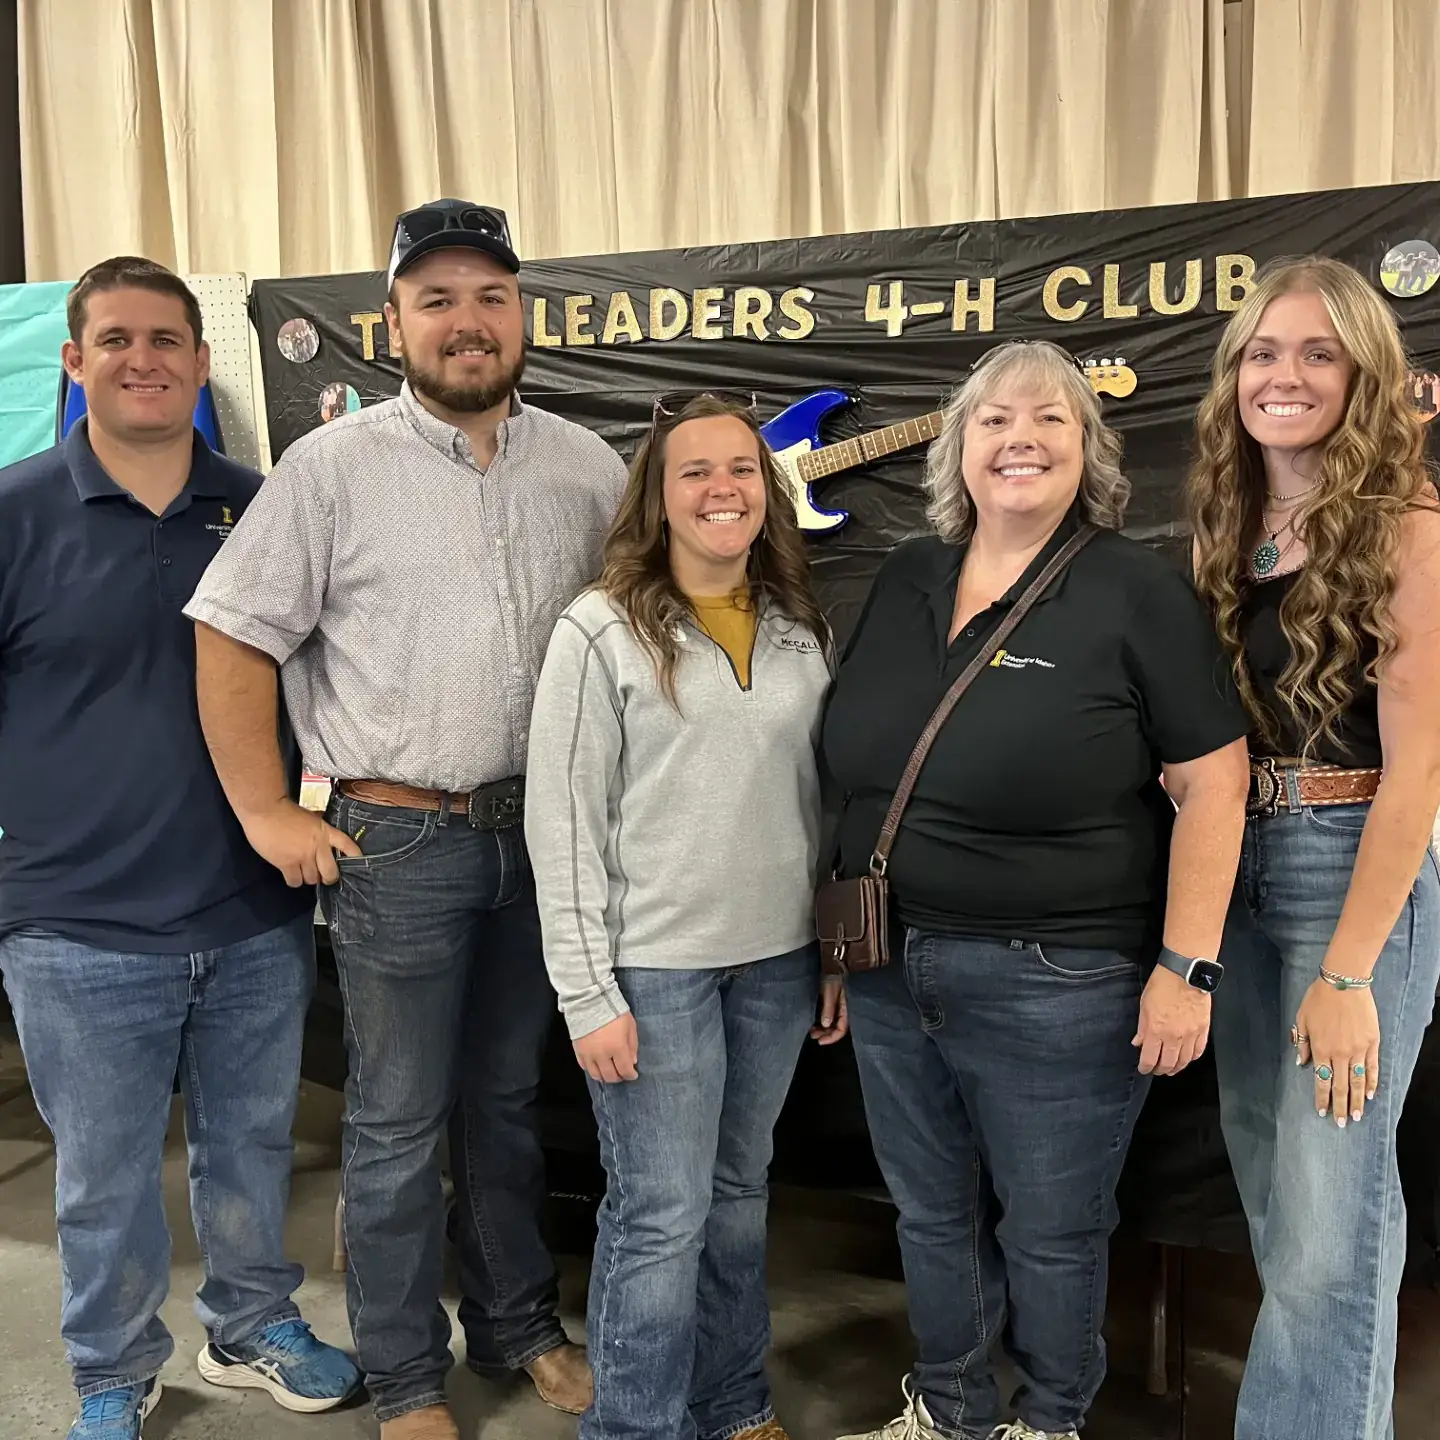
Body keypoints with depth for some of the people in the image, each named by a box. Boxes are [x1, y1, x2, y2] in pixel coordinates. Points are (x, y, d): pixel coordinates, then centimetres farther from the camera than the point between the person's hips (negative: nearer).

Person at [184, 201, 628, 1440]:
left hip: (544, 830, 3)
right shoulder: (333, 467, -6)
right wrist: (268, 813, -8)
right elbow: (234, 638, -5)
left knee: (509, 1097, 18)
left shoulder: (587, 466, 4)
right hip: (397, 838, -3)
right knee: (399, 1121, 9)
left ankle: (518, 1324, 37)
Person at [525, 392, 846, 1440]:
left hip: (779, 959, 5)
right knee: (663, 1217, 3)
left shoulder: (802, 627, 7)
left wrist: (840, 953, 10)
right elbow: (562, 821, -10)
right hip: (653, 967, -5)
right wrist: (589, 993, -13)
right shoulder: (602, 631, -9)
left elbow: (820, 796, 11)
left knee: (739, 1192, 18)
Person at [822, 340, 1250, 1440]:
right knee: (933, 1218, 20)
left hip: (1057, 987, -5)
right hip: (892, 971, 5)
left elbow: (1212, 783, -10)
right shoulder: (907, 580, 7)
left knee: (1051, 1232, 12)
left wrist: (1186, 966, -14)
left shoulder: (1139, 590, -8)